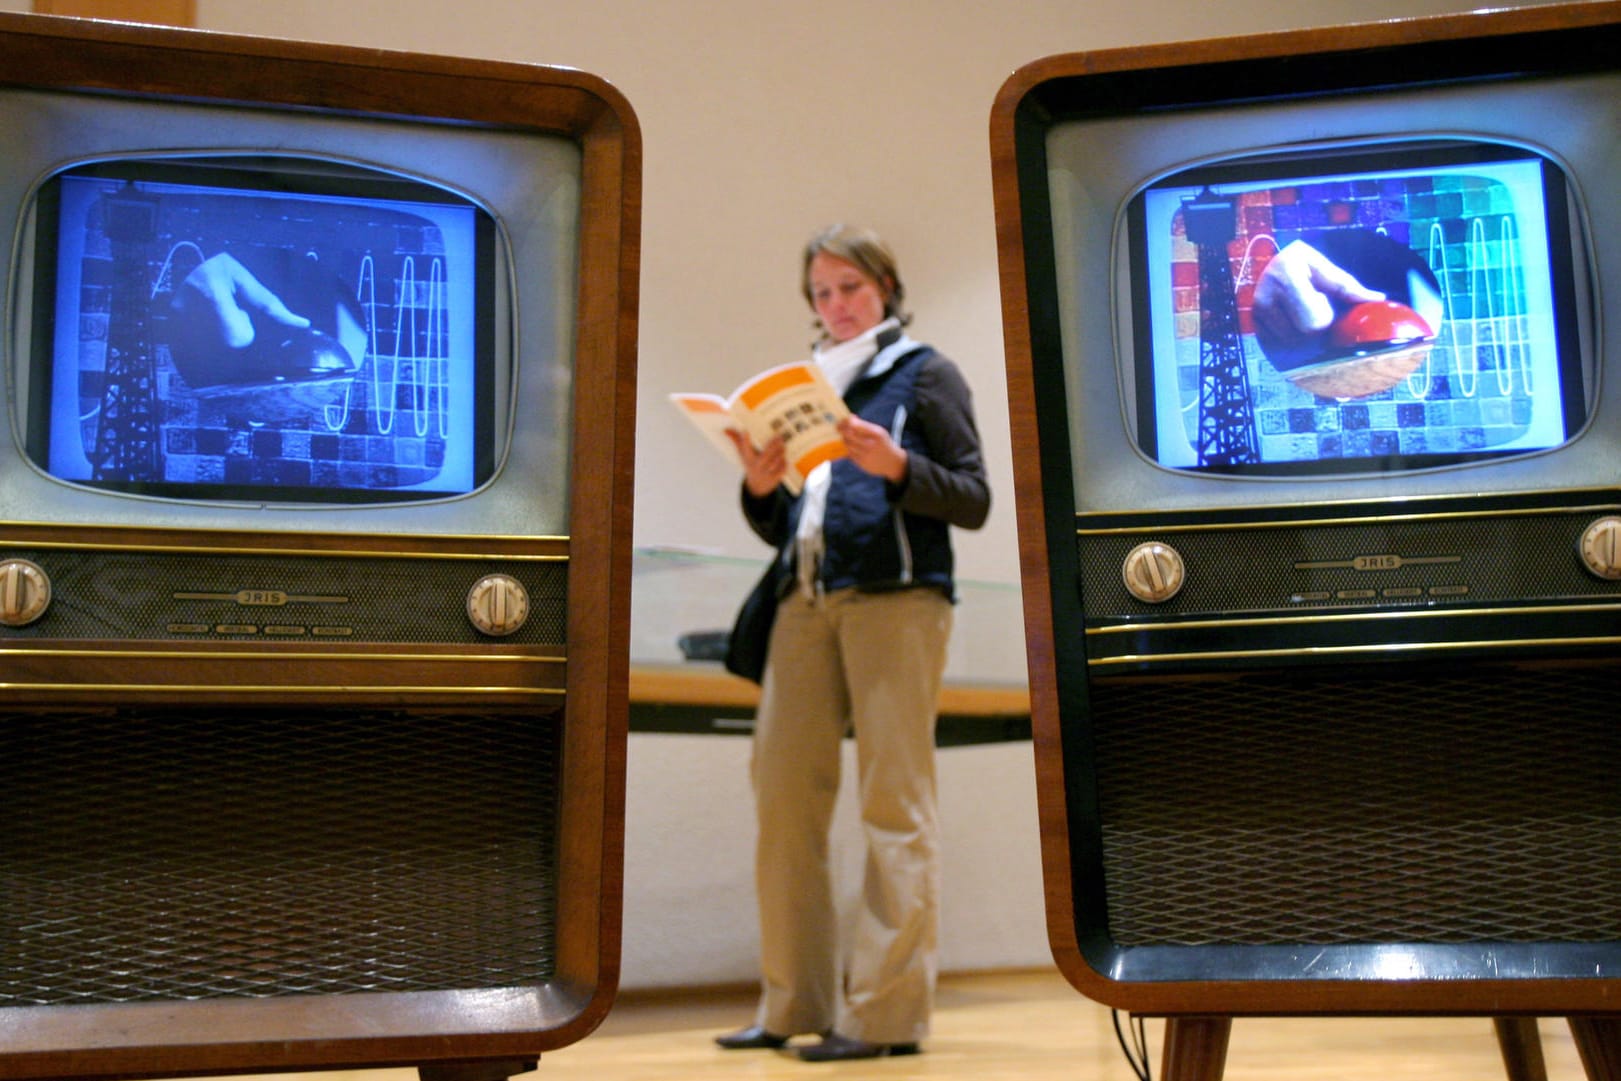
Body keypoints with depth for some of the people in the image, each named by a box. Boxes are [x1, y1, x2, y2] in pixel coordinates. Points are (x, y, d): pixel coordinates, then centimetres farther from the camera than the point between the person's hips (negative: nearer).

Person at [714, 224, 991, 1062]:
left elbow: (974, 499, 0)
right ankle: (794, 1003, 8)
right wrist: (761, 488, 0)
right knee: (783, 796, 0)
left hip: (896, 597, -5)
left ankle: (887, 1012, -5)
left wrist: (896, 466, -15)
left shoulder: (925, 373, 8)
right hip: (805, 600, 6)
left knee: (894, 802, -7)